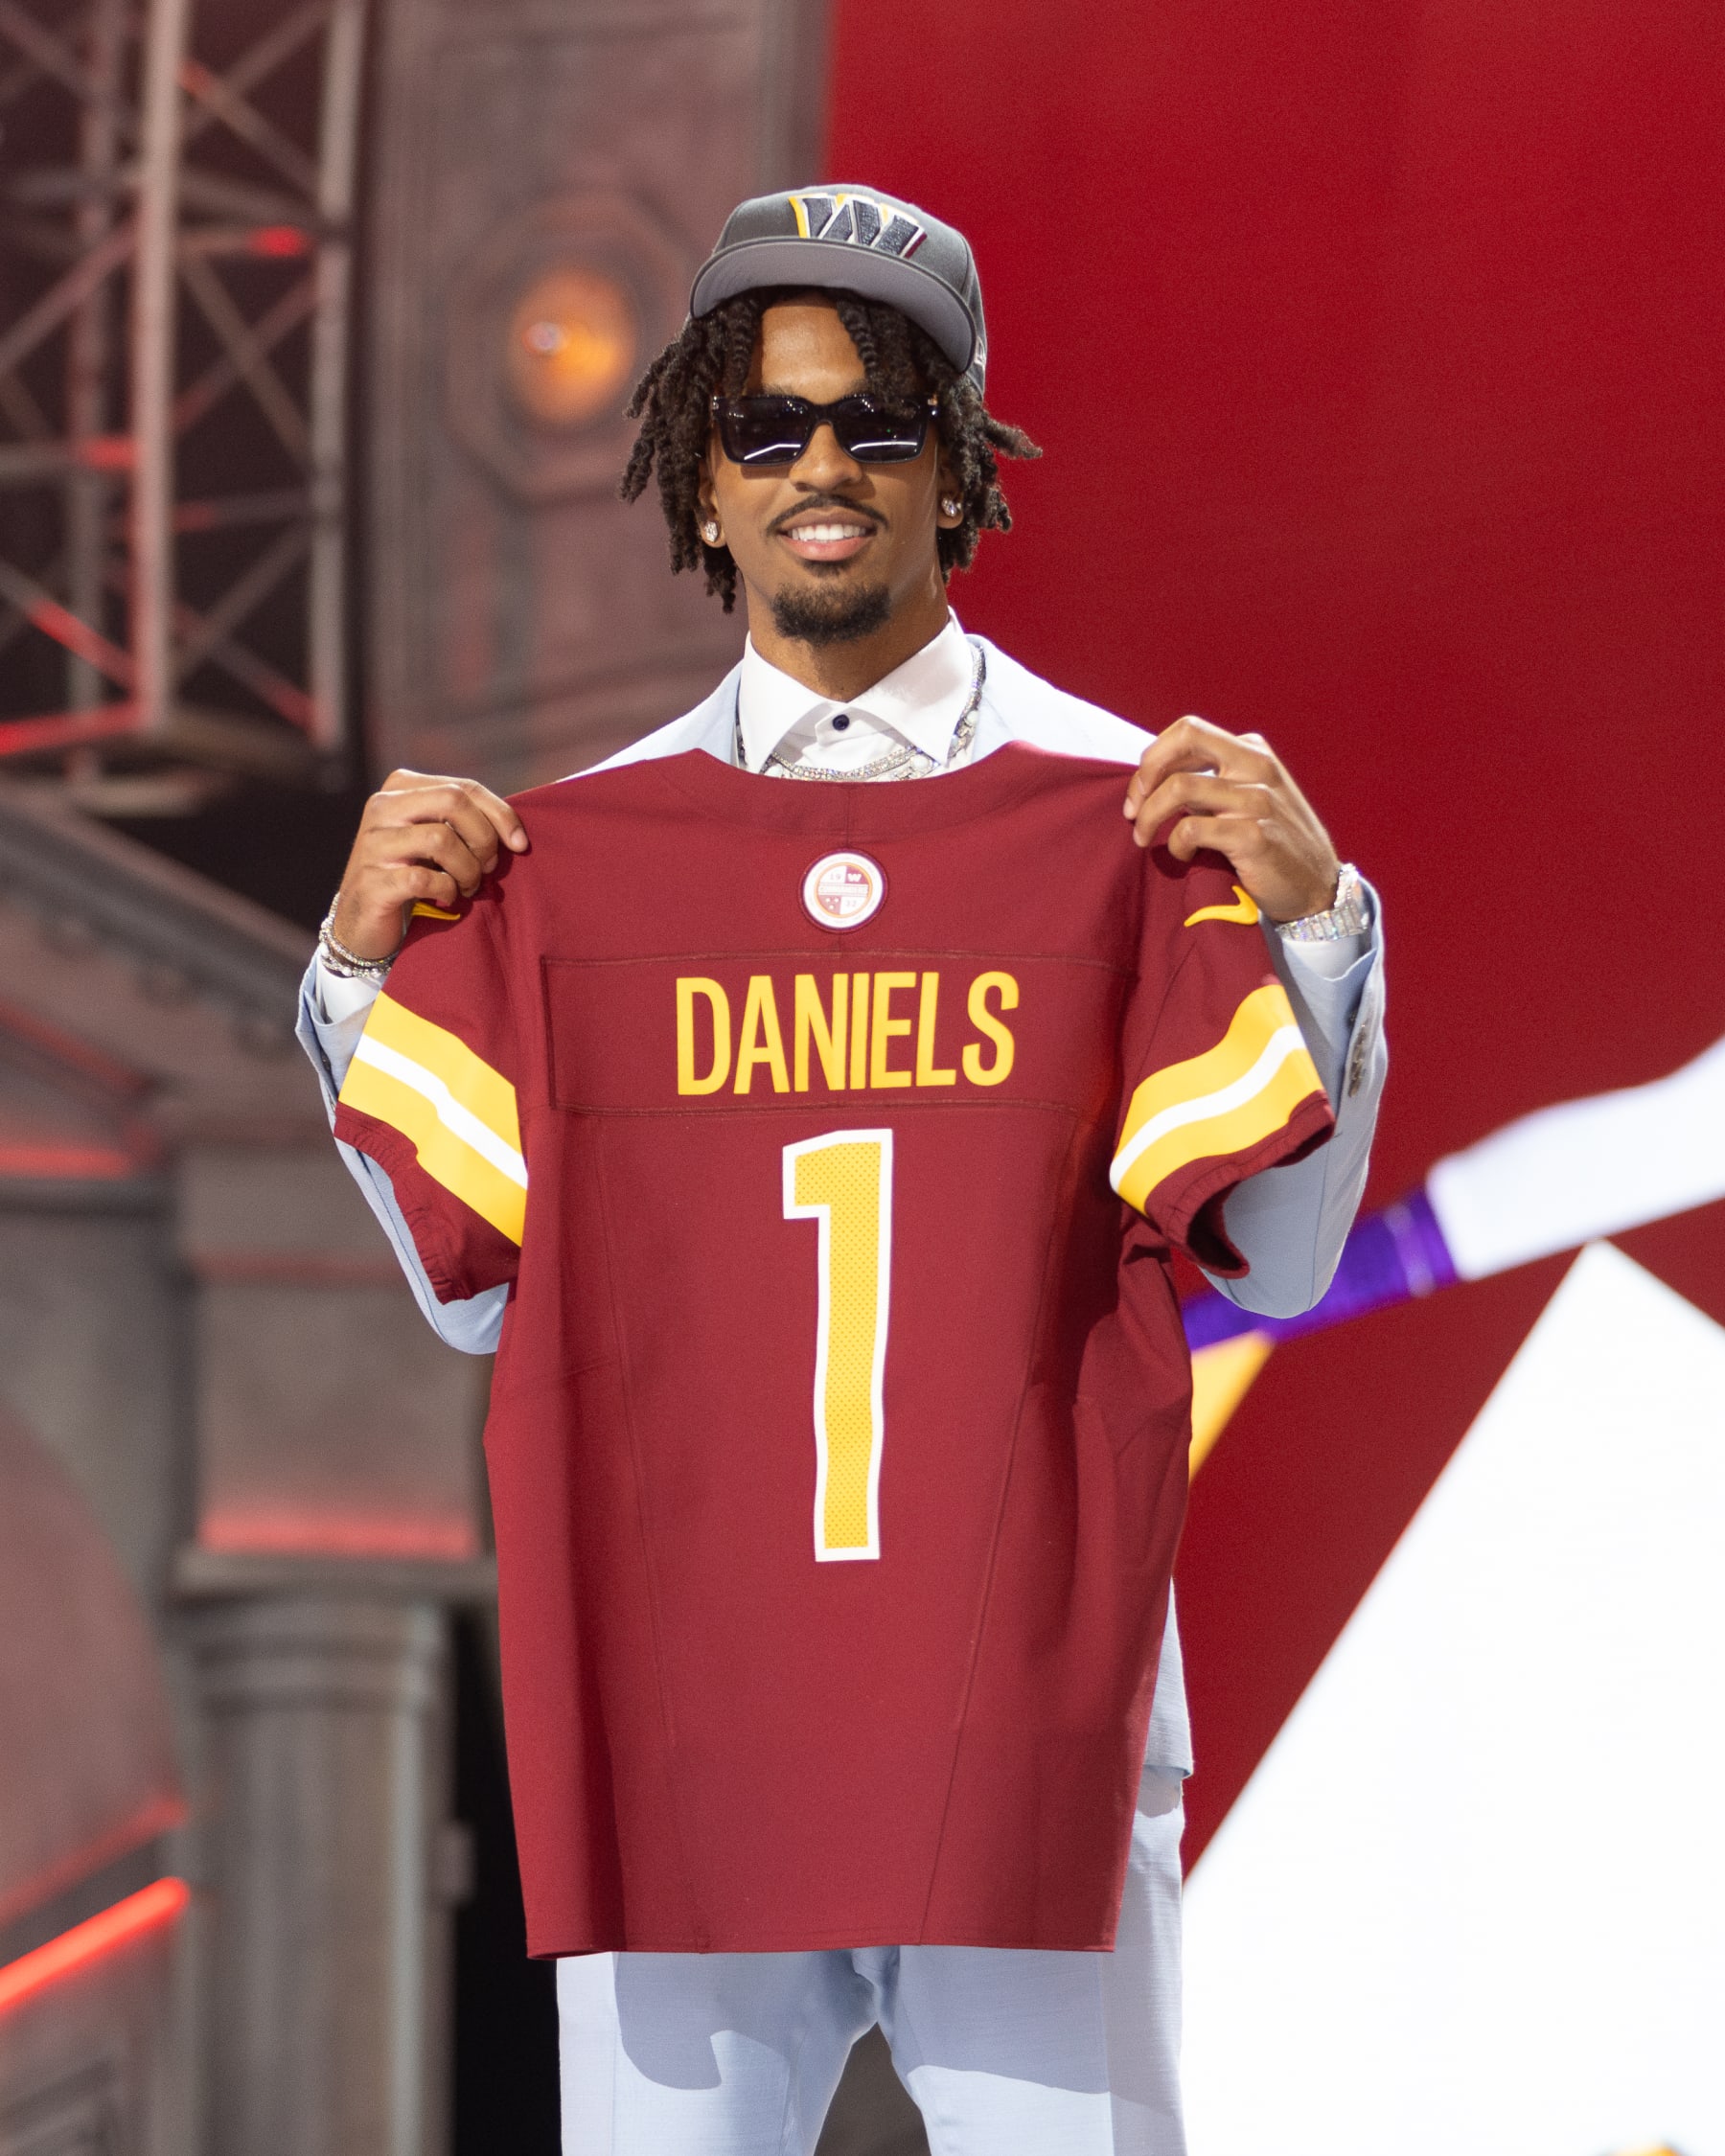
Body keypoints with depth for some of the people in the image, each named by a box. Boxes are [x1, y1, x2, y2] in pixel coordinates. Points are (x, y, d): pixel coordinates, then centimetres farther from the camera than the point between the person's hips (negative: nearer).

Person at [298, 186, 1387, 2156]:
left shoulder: (1127, 811, 5)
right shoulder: (576, 846, 10)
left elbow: (1277, 1257, 3)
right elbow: (481, 1287, 11)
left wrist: (1306, 920, -9)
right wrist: (370, 970, 0)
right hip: (678, 1680, 2)